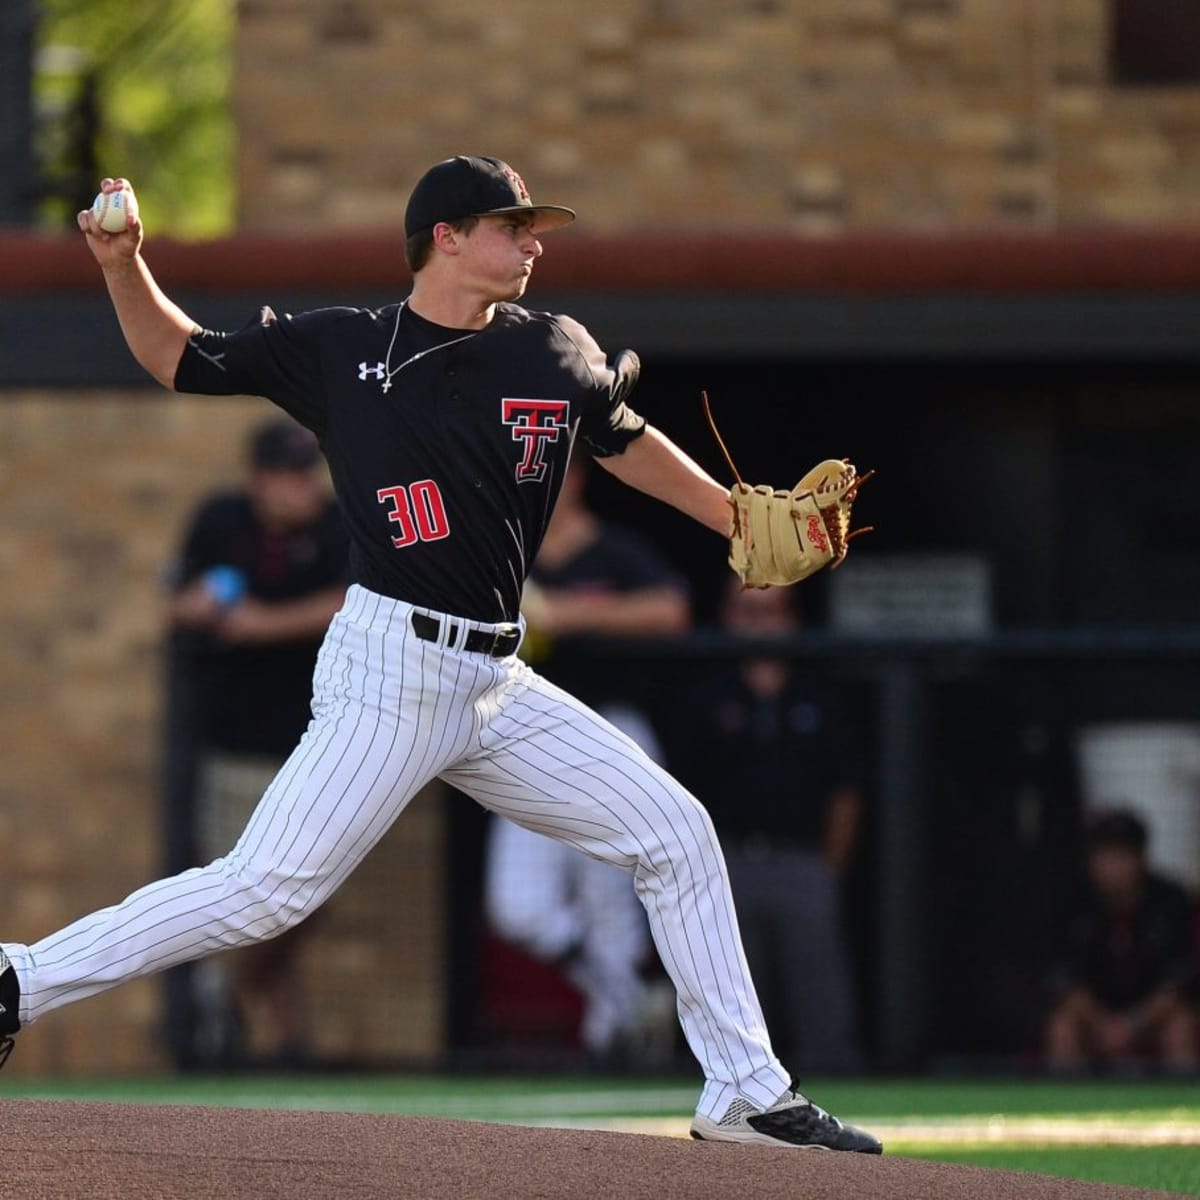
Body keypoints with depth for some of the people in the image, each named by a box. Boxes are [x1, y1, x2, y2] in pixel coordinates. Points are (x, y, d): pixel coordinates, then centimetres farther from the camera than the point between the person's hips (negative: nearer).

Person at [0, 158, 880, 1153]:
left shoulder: (556, 355, 8)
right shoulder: (340, 350, -1)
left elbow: (625, 442, 27)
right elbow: (180, 359, 9)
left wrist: (744, 523, 24)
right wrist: (125, 267, -7)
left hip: (499, 689, 6)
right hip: (391, 671, -6)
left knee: (675, 835, 3)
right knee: (266, 889, -17)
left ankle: (746, 1096, 12)